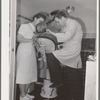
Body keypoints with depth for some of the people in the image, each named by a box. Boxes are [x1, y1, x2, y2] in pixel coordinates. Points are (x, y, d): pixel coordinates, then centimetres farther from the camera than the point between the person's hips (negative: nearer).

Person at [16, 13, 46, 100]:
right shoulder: (24, 26, -2)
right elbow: (19, 39, -9)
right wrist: (30, 40, -19)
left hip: (32, 53, 7)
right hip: (24, 52, -7)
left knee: (31, 74, 9)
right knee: (23, 73, -2)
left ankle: (25, 93, 24)